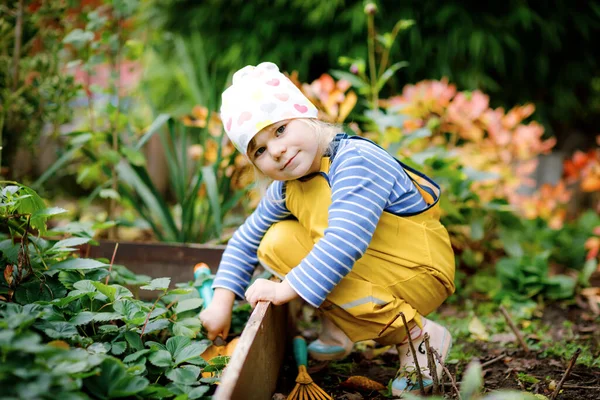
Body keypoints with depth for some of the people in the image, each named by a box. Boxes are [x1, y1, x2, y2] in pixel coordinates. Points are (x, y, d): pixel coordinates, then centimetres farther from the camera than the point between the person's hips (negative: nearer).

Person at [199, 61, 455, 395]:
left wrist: (286, 289, -31)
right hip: (363, 267, 8)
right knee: (277, 242, -6)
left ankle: (417, 335, -12)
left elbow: (345, 243, -38)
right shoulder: (285, 189, -1)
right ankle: (338, 328, 3)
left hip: (417, 272, -8)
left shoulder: (356, 160, -28)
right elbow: (246, 240, 11)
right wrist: (222, 300, 3)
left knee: (323, 279, -30)